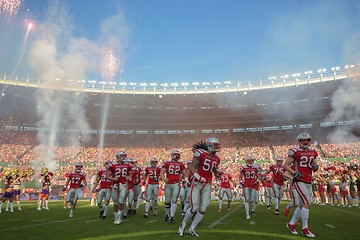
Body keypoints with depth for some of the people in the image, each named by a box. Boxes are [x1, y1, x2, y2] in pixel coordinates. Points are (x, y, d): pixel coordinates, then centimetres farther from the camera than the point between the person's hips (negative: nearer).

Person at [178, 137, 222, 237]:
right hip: (197, 183, -6)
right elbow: (191, 168, -11)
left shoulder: (216, 158, 10)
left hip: (207, 185, 6)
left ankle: (191, 229, 23)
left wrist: (218, 173, -4)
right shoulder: (200, 153, -10)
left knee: (203, 209, 5)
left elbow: (216, 174, 18)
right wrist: (198, 177, -24)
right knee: (194, 208, -5)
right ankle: (182, 225, 21)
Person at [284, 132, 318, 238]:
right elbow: (285, 165, -6)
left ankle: (291, 224, 27)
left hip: (308, 182, 7)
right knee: (307, 203, -12)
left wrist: (315, 166, -1)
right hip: (299, 181, -7)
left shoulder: (313, 152, 12)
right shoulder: (295, 152, -8)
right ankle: (305, 228, 4)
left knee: (302, 205, 12)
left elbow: (314, 168, 22)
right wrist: (294, 173, -19)